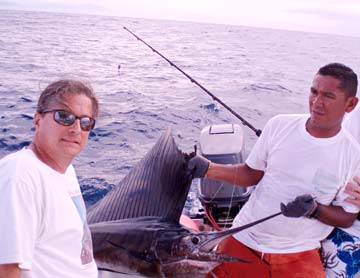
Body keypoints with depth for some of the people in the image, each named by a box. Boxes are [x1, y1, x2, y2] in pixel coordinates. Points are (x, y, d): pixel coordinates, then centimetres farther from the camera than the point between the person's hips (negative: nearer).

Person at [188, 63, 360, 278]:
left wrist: (315, 210, -21)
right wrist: (208, 169, -11)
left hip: (298, 256, -1)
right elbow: (252, 174, 2)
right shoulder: (279, 125, -6)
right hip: (244, 240, 2)